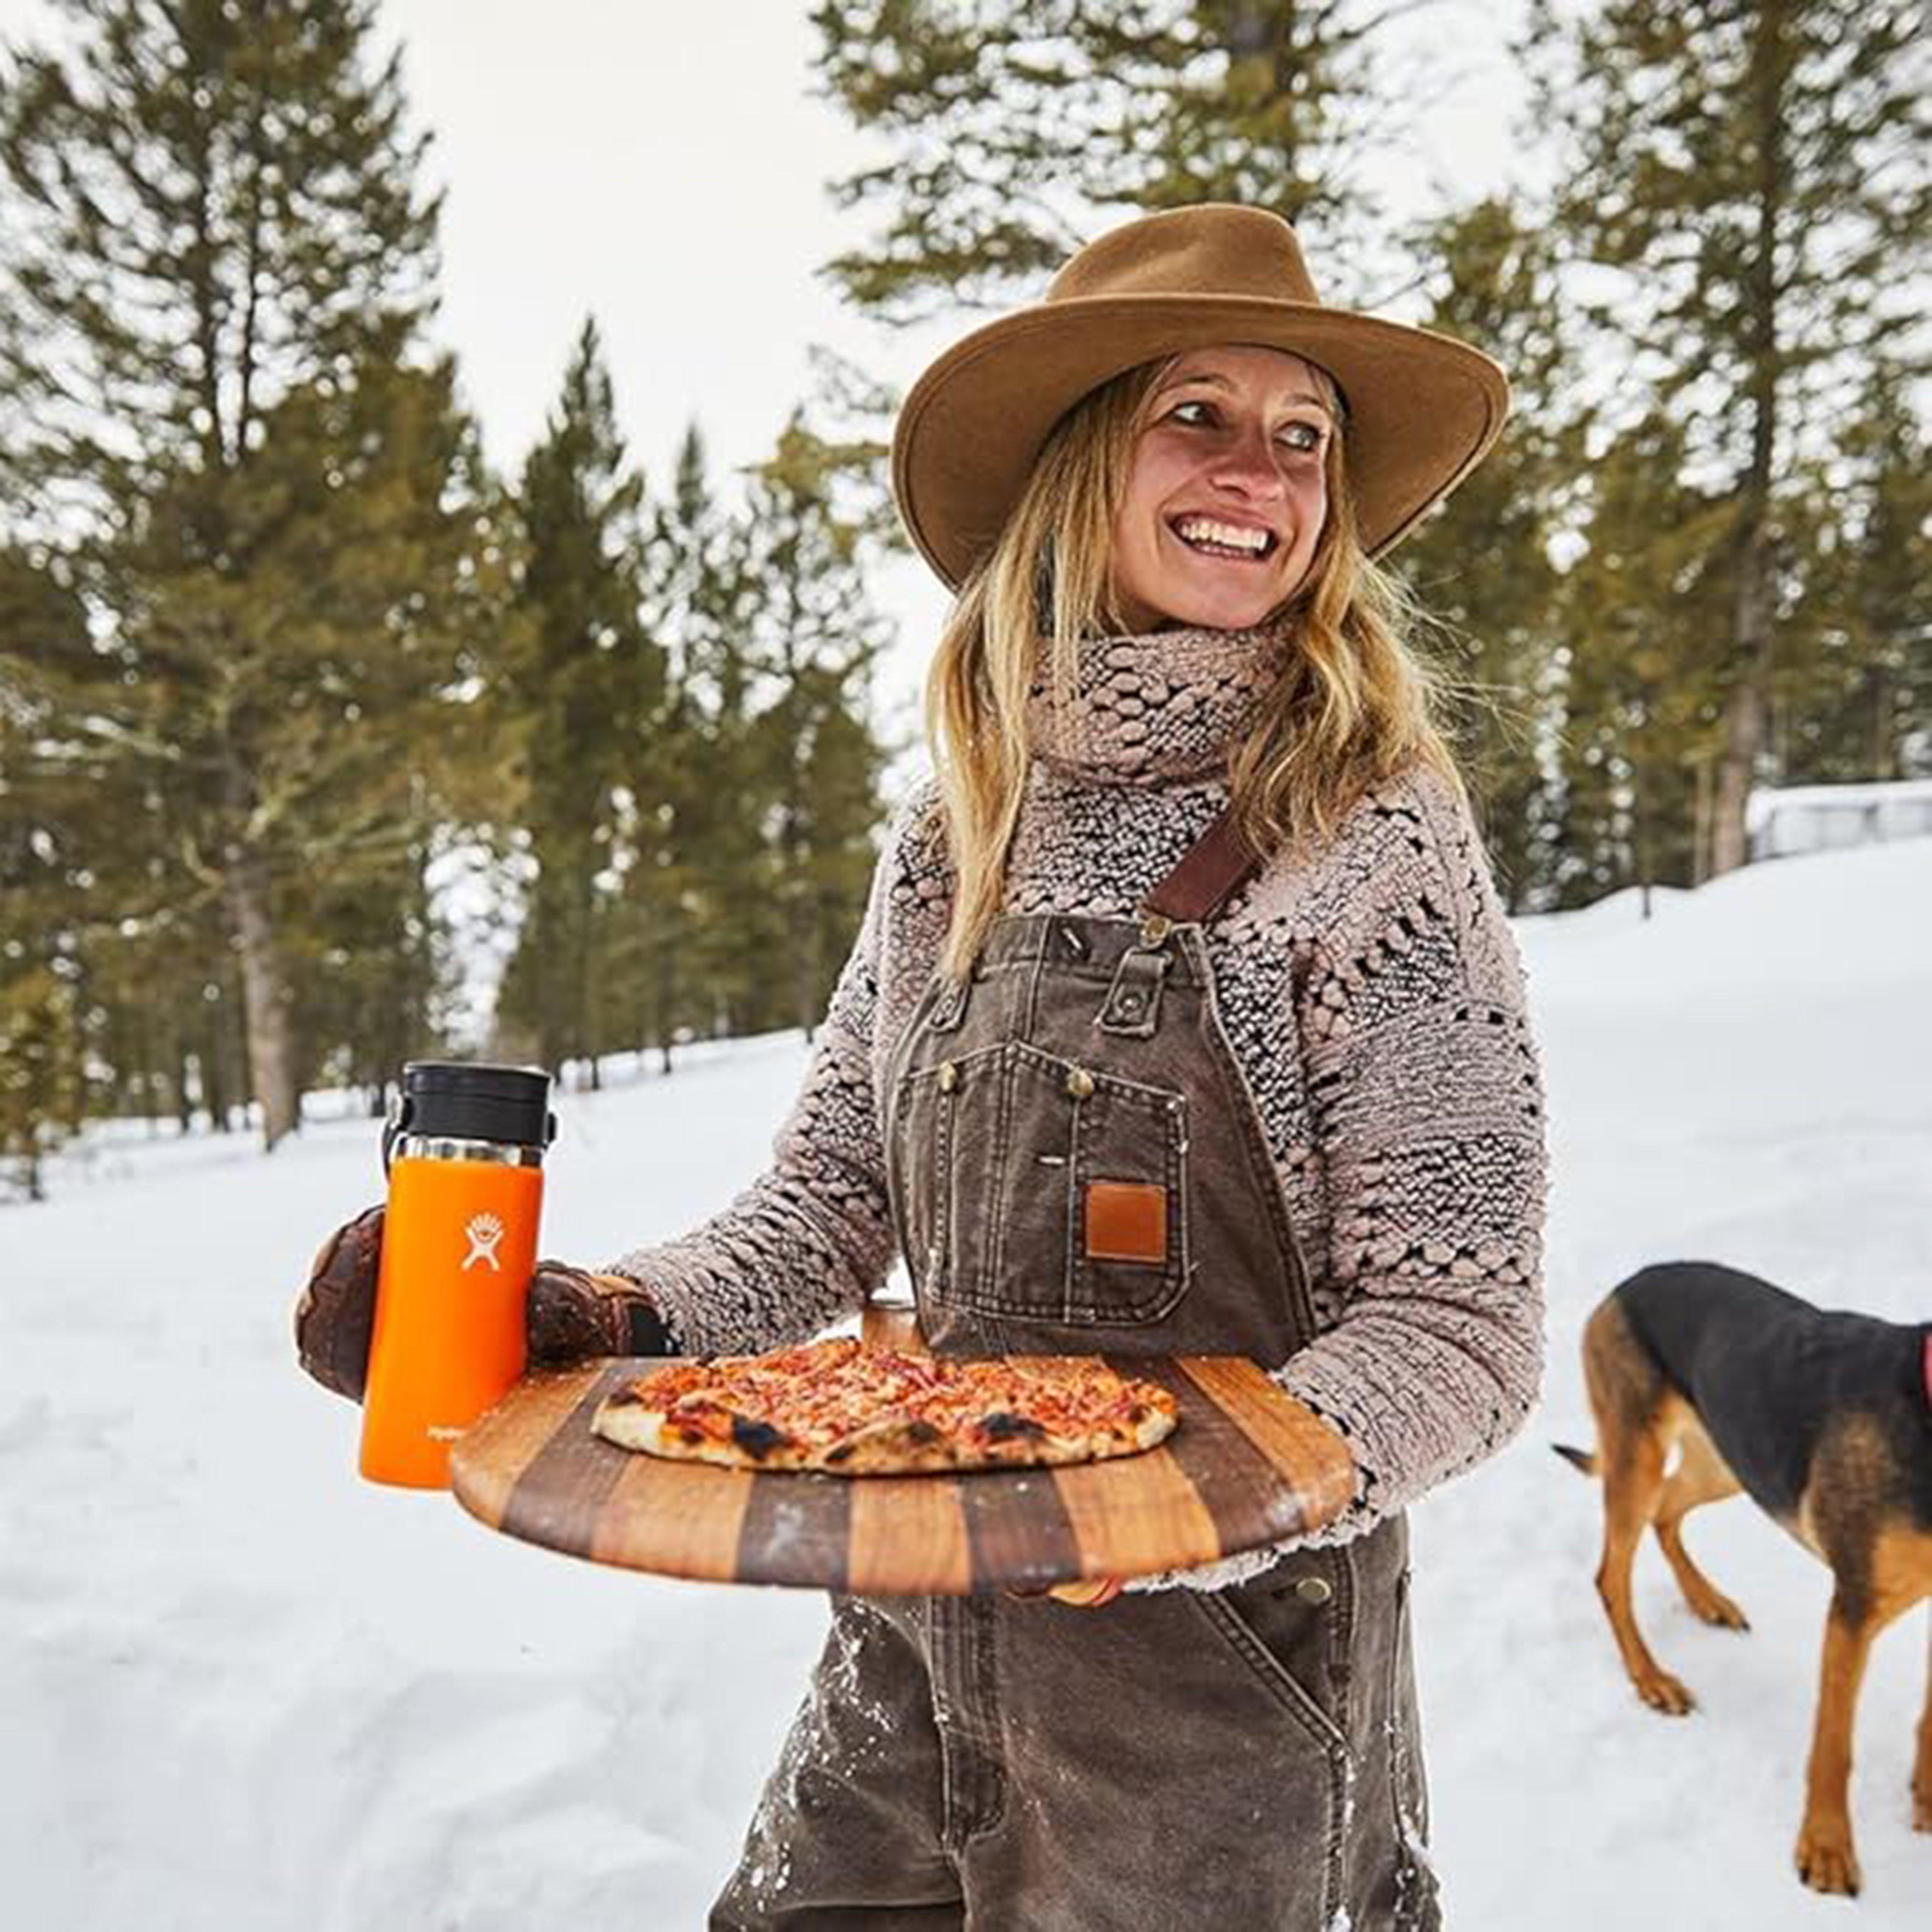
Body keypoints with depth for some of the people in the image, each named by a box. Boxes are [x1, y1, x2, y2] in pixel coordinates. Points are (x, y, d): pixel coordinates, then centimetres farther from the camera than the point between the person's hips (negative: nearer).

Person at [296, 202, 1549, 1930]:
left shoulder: (1373, 839, -14)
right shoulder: (957, 832, 1)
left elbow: (1458, 1328, -13)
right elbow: (832, 1203, 6)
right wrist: (610, 1316, -11)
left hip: (1217, 1678, -4)